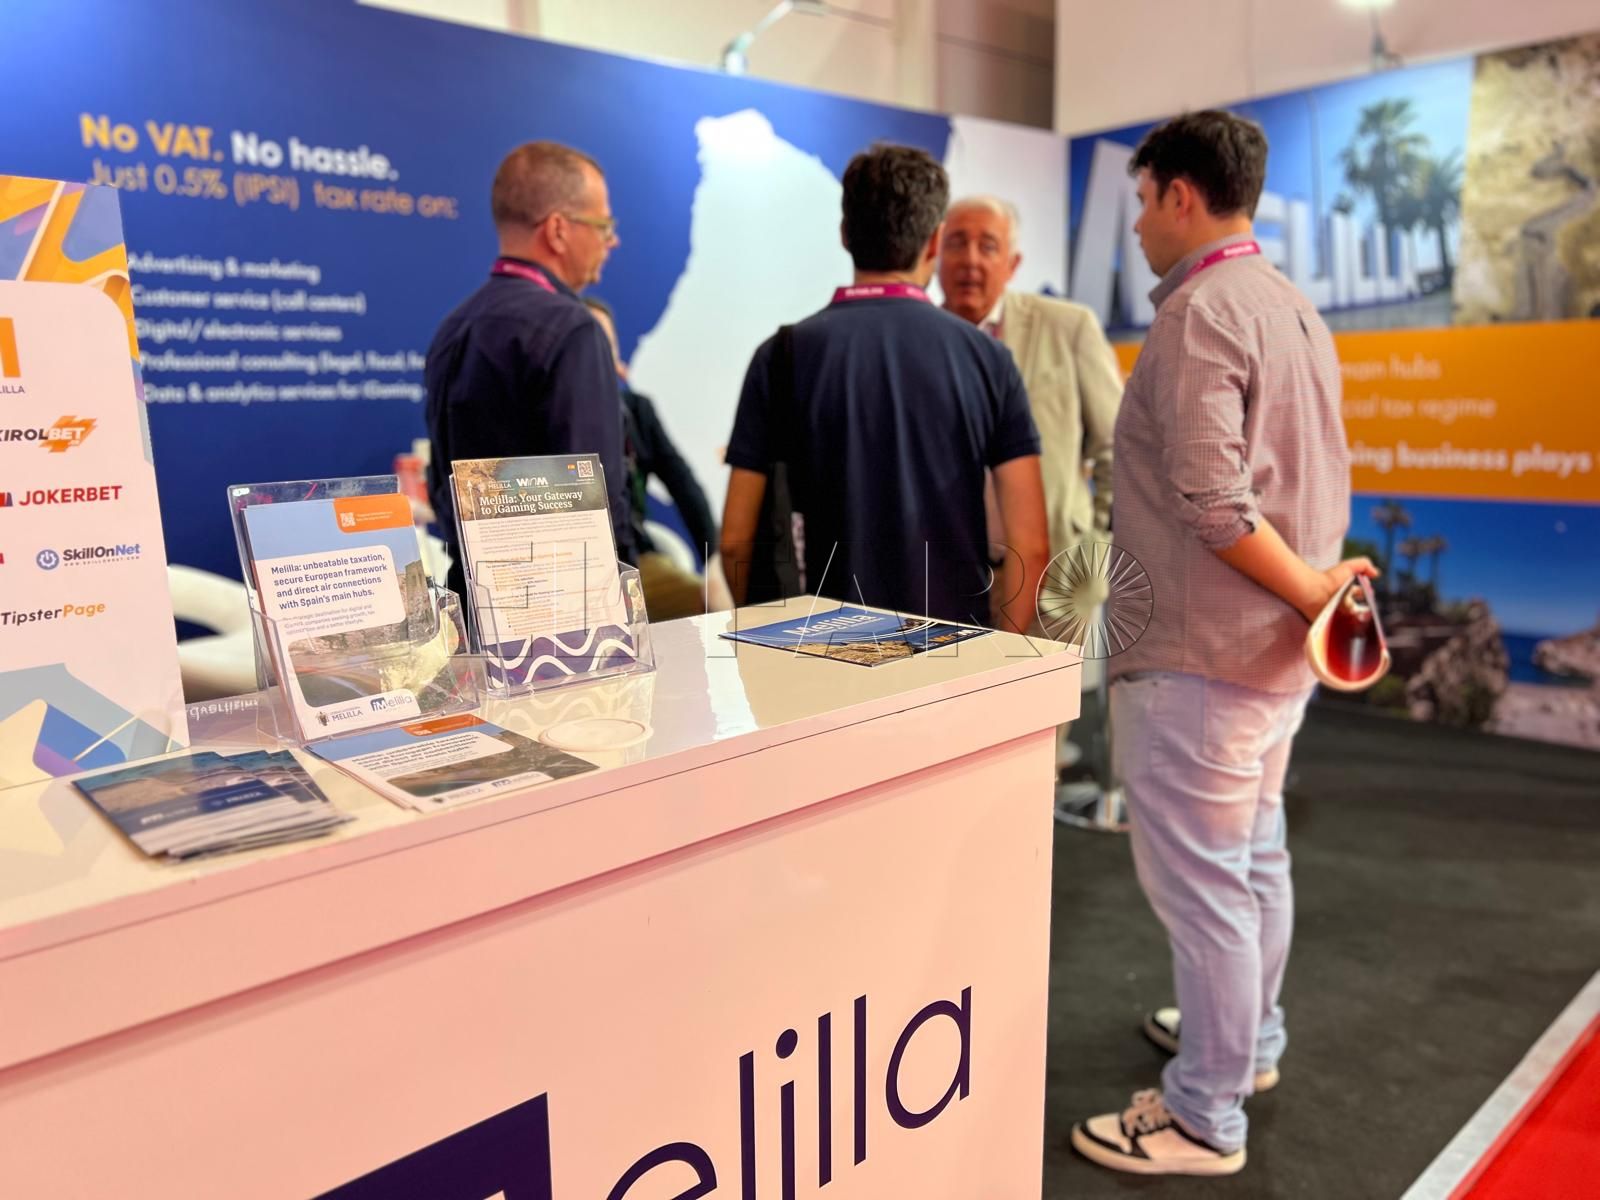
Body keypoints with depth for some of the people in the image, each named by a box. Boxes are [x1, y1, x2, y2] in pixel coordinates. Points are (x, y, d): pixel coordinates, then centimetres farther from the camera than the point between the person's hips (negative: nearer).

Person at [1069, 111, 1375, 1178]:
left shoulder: (1199, 311, -17)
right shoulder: (1292, 306, 13)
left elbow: (1211, 503, -25)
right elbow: (1310, 481, 15)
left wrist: (1311, 590, -14)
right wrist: (1315, 585, 10)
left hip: (1200, 656, -10)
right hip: (1276, 648, 10)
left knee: (1199, 879, 2)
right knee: (1255, 857, 21)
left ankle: (1205, 1117, 17)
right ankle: (1250, 1040, 40)